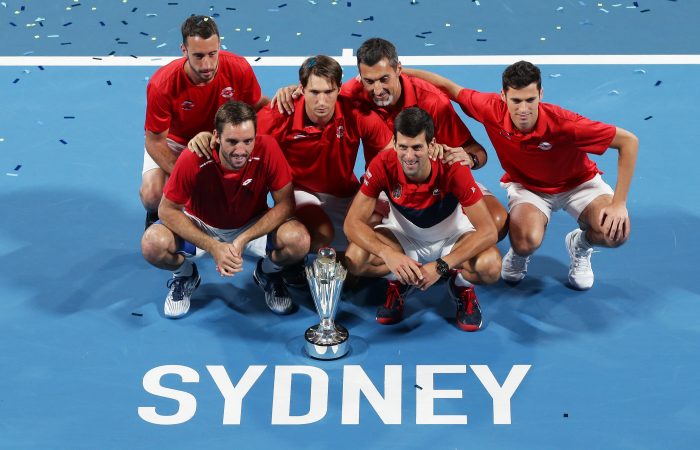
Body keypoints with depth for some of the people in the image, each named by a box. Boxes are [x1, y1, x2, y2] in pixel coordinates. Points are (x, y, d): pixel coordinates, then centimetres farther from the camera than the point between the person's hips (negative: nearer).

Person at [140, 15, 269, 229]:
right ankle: (157, 216, 12)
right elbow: (155, 141, -21)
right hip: (175, 141, -2)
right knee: (151, 195, -29)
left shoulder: (239, 69, -26)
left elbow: (258, 107, -6)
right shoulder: (162, 84, -31)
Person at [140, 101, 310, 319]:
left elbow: (285, 204, -19)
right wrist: (214, 247, -30)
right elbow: (167, 210, -19)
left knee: (298, 240, -29)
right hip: (201, 225, 0)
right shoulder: (193, 160, -29)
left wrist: (242, 240, -30)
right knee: (152, 244, -29)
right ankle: (185, 275, 8)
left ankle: (268, 272, 8)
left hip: (254, 225, 1)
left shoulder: (267, 150, -28)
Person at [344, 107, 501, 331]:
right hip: (403, 234, 2)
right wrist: (389, 254, -41)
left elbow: (488, 231, -31)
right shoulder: (382, 166, -27)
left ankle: (461, 285, 5)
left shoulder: (452, 169, -31)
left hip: (452, 235, -1)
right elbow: (353, 222, -23)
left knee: (490, 266, -32)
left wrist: (441, 266, -40)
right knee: (356, 260, -28)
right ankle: (398, 281, 6)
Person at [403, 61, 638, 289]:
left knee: (616, 233, -26)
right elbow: (447, 86, -11)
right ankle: (519, 254, 8)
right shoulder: (492, 110, -28)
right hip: (526, 185, 0)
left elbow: (628, 141, -28)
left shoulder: (562, 123, -35)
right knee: (526, 242, -33)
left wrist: (618, 204, -29)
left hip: (577, 183, 0)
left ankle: (580, 244, 11)